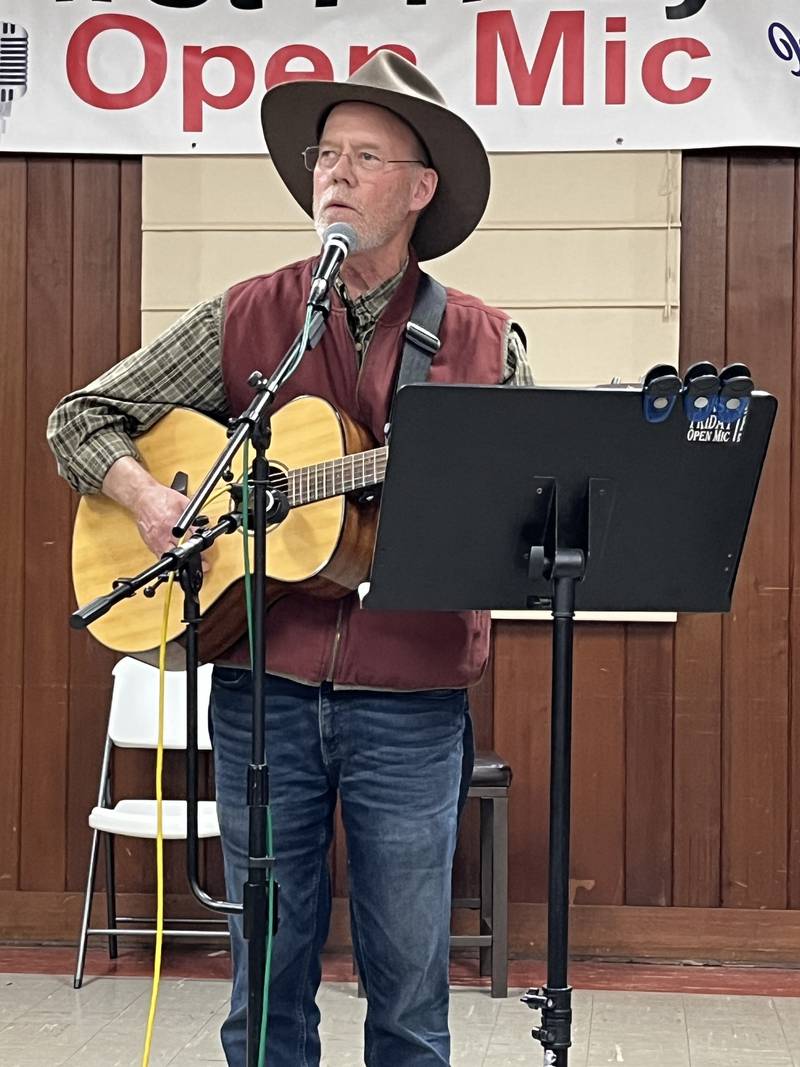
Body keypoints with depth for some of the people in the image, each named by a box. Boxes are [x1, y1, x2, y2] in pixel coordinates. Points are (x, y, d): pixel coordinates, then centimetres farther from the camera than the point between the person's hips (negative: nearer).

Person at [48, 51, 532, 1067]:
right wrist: (147, 499, -10)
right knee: (268, 978, 10)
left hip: (411, 701, 0)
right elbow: (81, 417, 8)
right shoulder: (245, 318, 4)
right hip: (263, 689, 1)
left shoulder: (483, 342, 3)